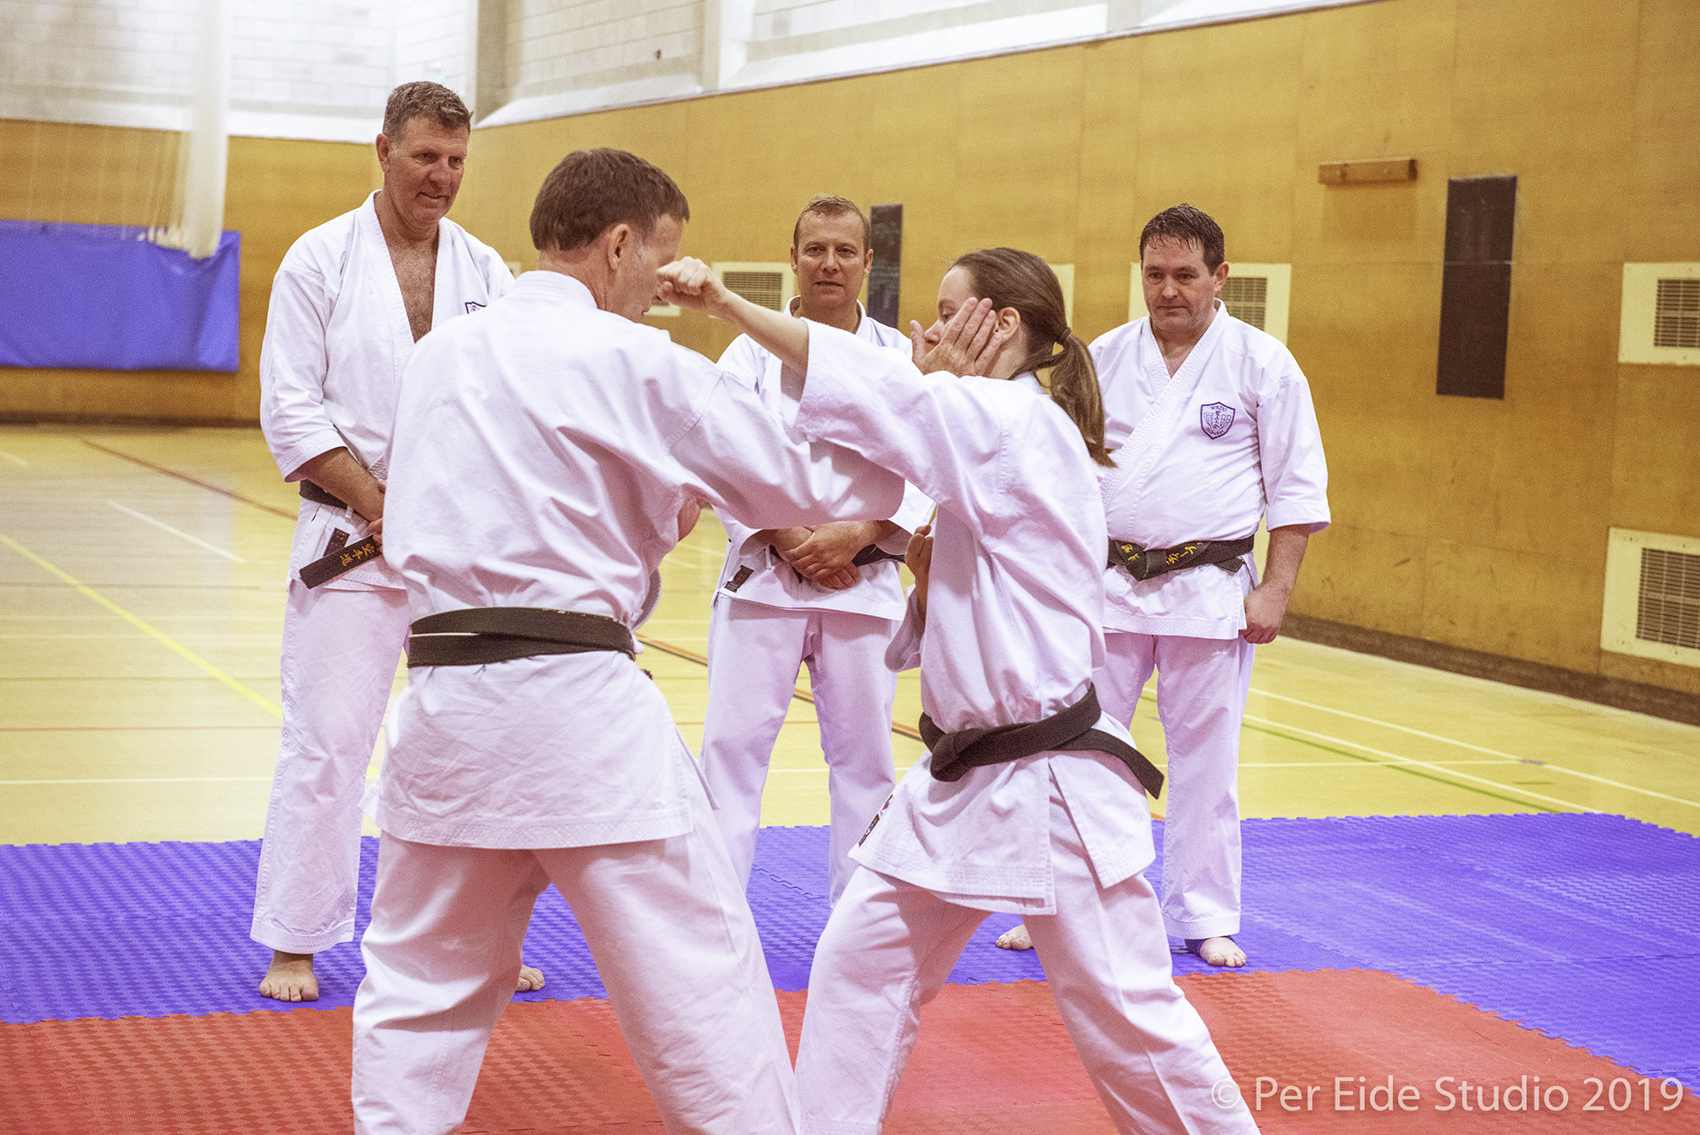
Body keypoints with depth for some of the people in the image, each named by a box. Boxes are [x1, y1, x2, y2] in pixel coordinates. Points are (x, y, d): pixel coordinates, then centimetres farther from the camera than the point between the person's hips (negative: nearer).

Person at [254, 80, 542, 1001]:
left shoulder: (485, 269, 9)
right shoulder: (322, 259, -2)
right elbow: (290, 408, -6)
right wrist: (378, 502, -12)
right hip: (354, 538, -4)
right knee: (326, 737, -5)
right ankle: (292, 943, 8)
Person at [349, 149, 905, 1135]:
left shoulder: (440, 355, 13)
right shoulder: (631, 360, -6)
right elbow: (800, 482, -2)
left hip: (445, 696, 6)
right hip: (579, 710, -6)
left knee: (421, 980, 17)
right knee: (701, 980, 3)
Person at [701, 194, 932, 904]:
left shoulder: (900, 359, 5)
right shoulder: (754, 351, 3)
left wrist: (853, 536, -14)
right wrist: (790, 541, -14)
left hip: (862, 583, 1)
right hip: (764, 579, -1)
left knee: (863, 751, 8)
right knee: (733, 741, -3)